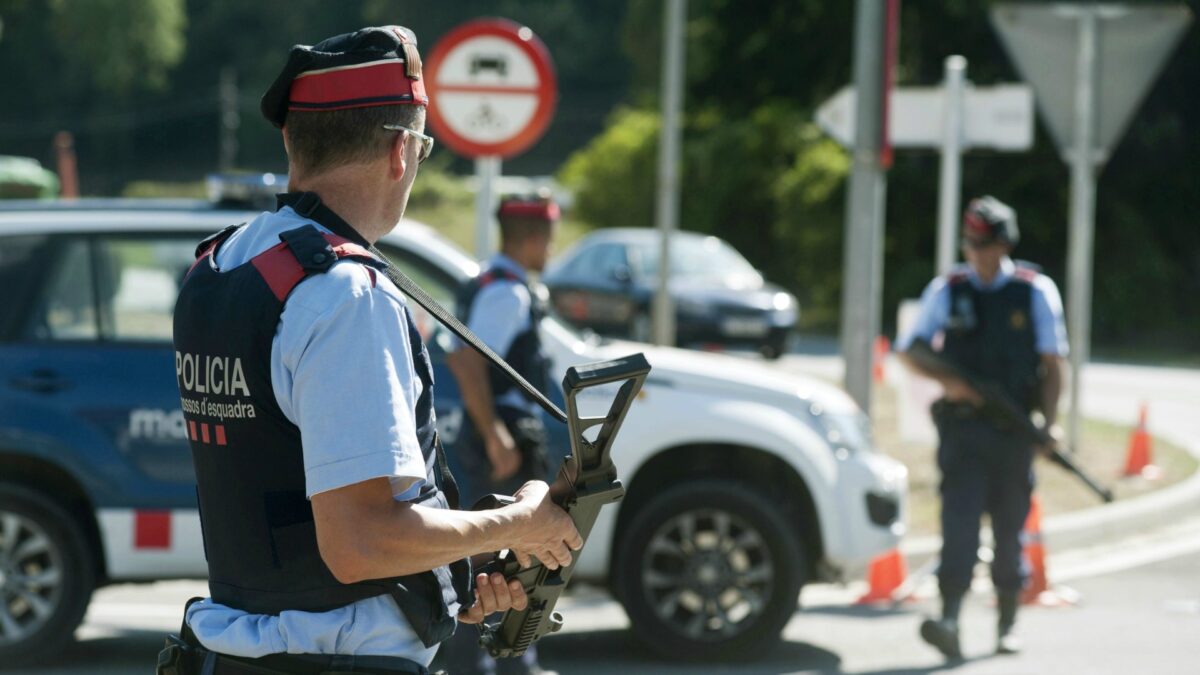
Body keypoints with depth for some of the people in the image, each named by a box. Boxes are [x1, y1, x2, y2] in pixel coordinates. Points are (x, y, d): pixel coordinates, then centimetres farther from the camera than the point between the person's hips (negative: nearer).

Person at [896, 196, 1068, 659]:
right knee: (959, 520, -14)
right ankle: (949, 621, -23)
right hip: (961, 425, 0)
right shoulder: (946, 291, 5)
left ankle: (1007, 626, 19)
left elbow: (1052, 363, 3)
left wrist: (1050, 422, -7)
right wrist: (946, 381, -9)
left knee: (1010, 529, 6)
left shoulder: (1036, 291, 4)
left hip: (1012, 430, 0)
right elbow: (909, 351, 8)